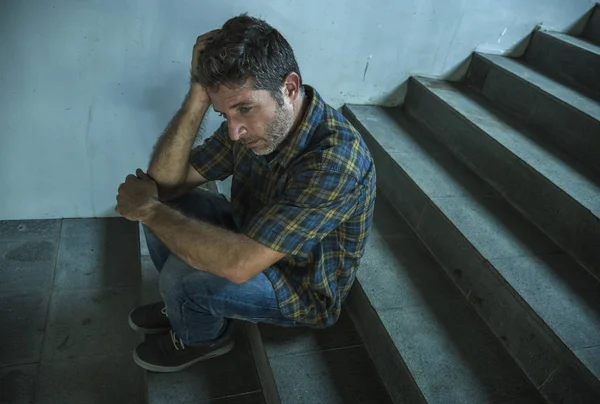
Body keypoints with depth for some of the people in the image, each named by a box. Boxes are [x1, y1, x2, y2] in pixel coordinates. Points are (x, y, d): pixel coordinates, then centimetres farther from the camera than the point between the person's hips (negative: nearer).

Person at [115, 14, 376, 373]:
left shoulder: (336, 158, -37)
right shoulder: (251, 123, -14)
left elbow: (238, 264, -40)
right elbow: (165, 182, -14)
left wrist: (148, 210, -26)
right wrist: (199, 96, -28)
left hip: (305, 288, -6)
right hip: (255, 240, 7)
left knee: (183, 273, -26)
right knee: (167, 204, -5)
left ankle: (202, 338, 11)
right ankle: (187, 305, 20)